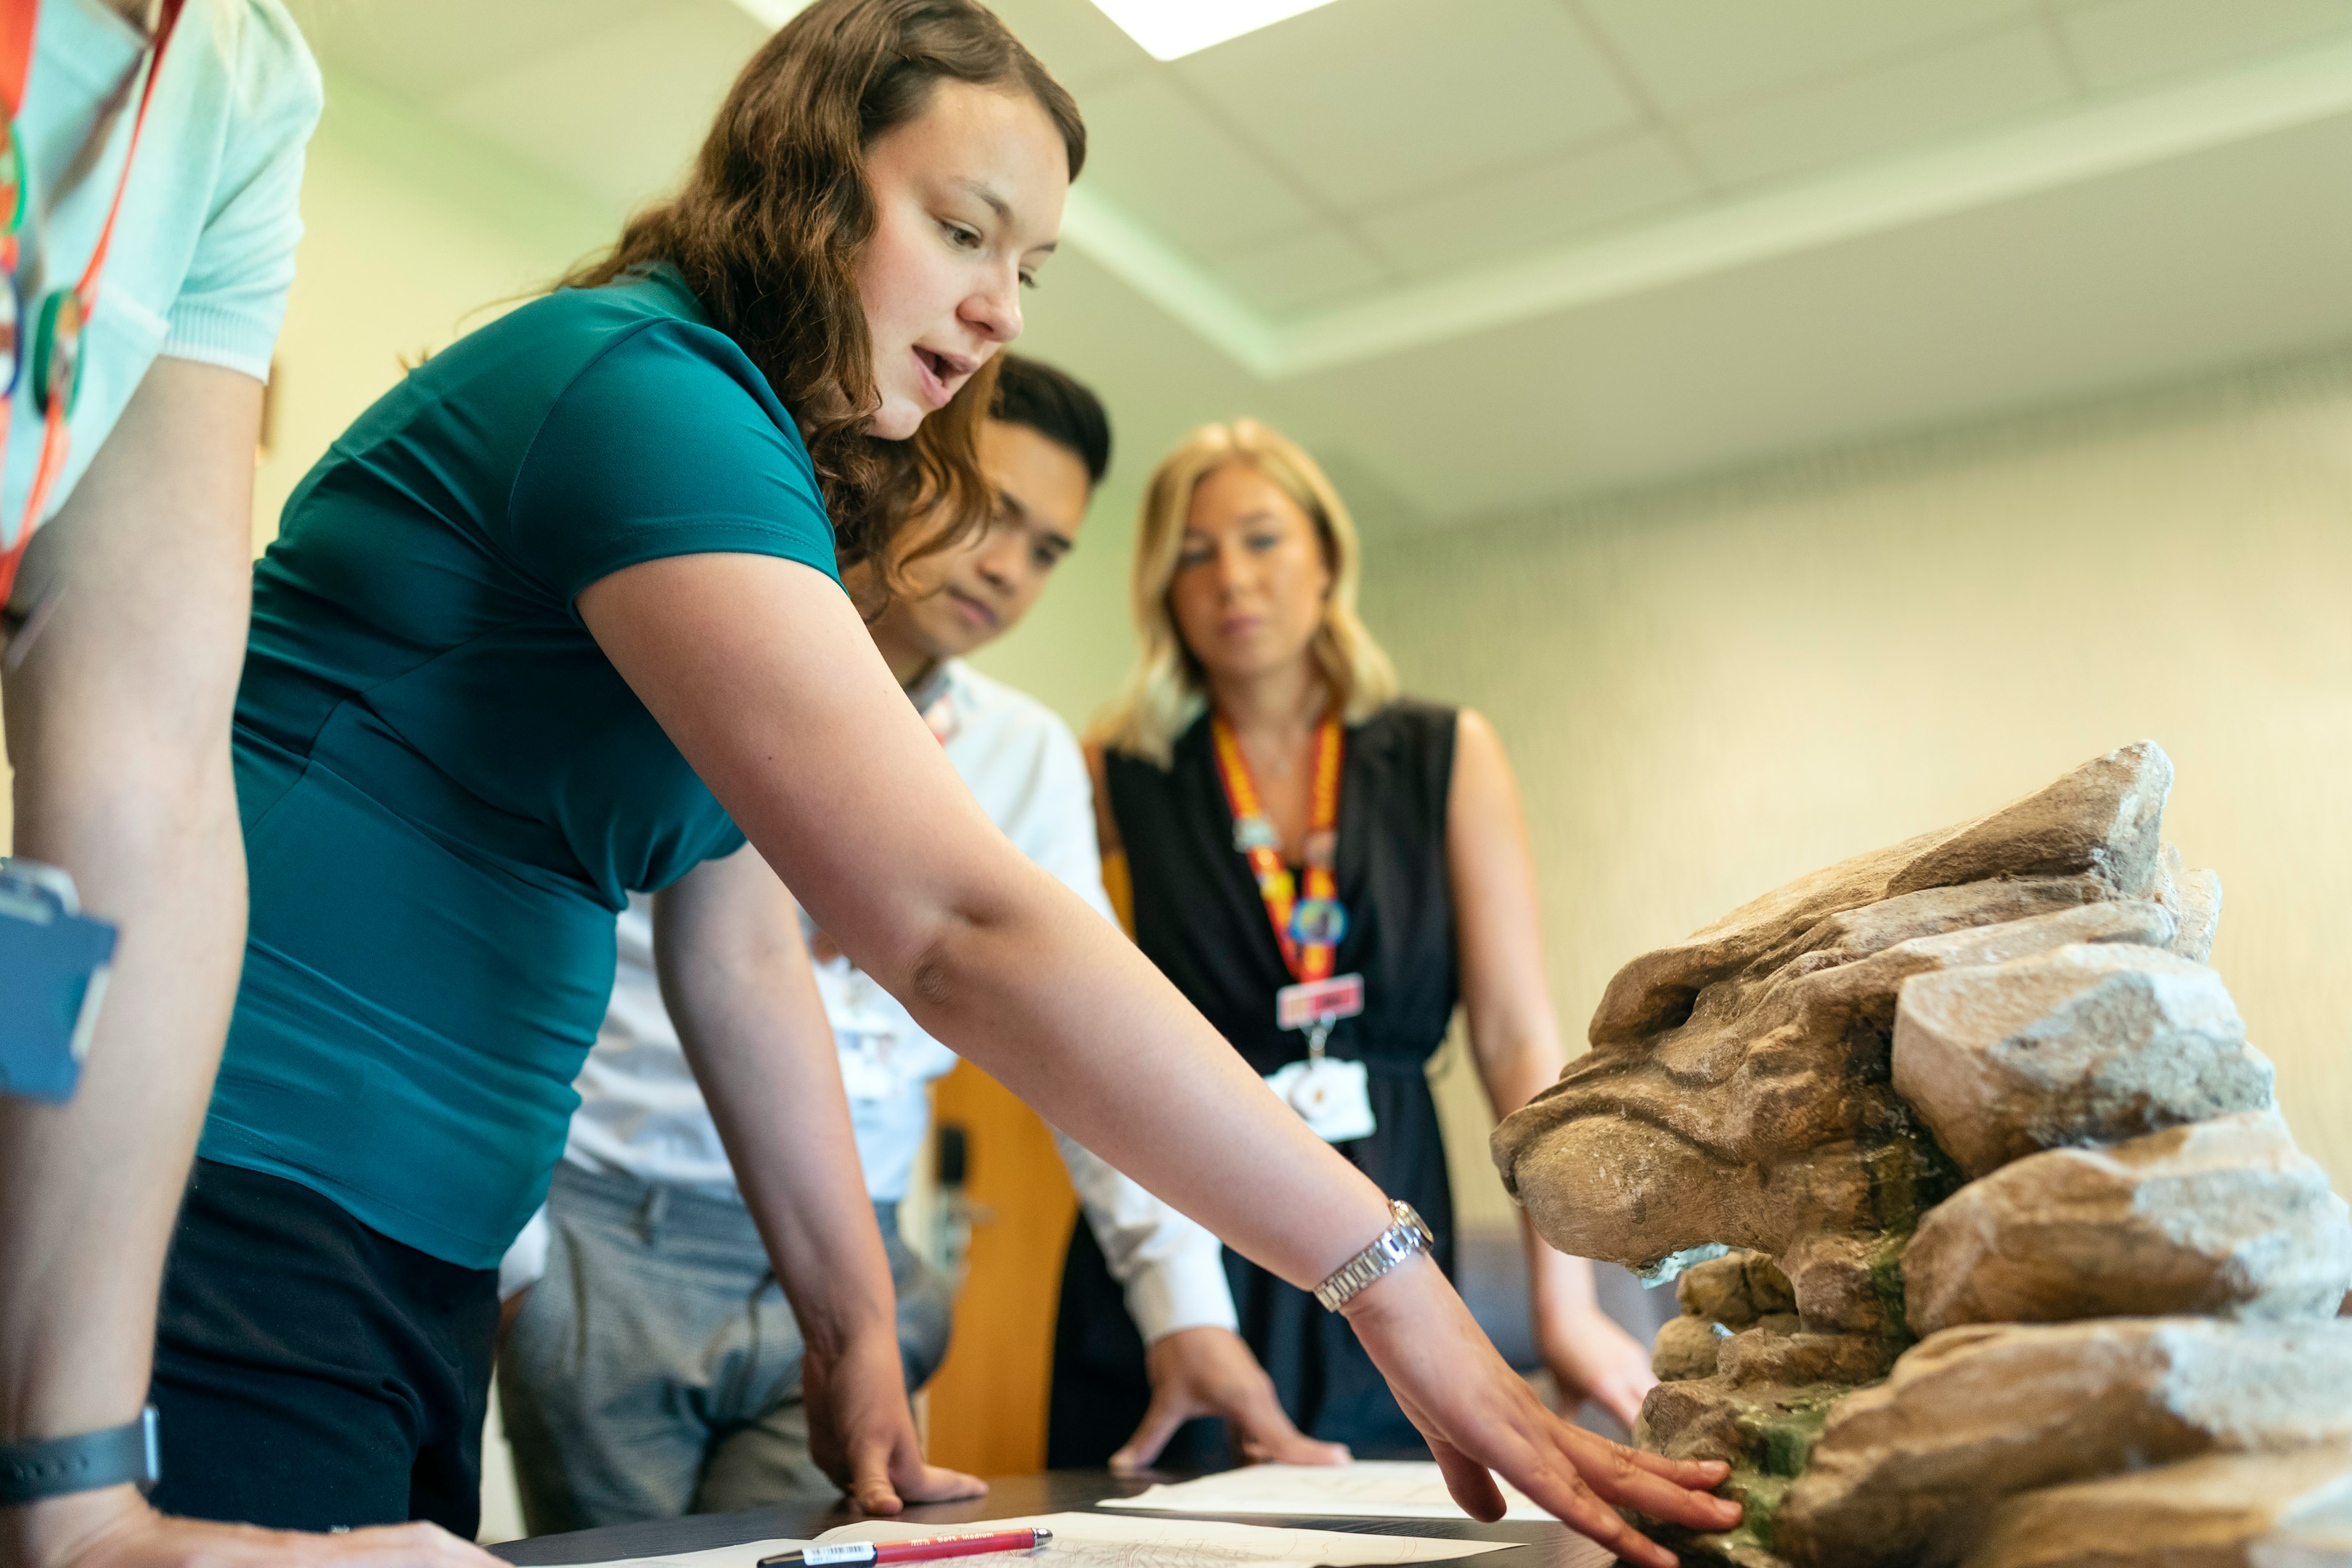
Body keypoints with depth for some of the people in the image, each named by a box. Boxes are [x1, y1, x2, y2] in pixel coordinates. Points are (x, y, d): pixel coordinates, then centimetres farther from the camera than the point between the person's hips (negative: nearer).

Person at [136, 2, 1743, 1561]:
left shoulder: (765, 501, 13)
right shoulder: (633, 385, -18)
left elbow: (746, 959, 10)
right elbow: (960, 925, -27)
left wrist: (857, 1327, 6)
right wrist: (1392, 1280, -24)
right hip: (240, 1206, -9)